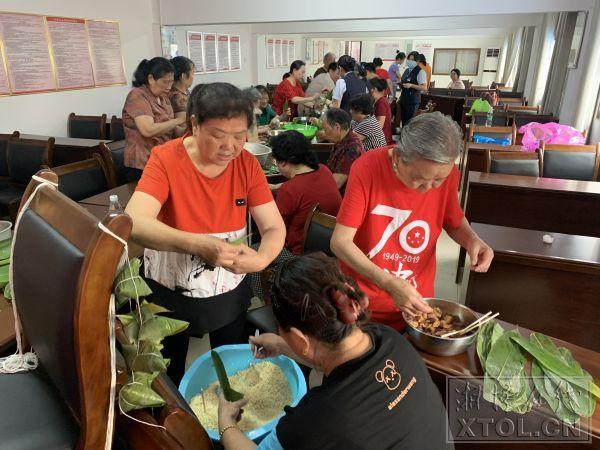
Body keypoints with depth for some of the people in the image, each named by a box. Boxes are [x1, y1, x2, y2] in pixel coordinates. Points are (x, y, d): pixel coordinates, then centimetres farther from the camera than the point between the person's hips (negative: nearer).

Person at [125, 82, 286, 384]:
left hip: (229, 293, 2)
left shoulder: (247, 164, -11)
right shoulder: (166, 159, -19)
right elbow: (134, 223, -32)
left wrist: (261, 258, -35)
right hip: (170, 293, -2)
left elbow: (275, 228, -13)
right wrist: (196, 244, -47)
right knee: (168, 380, 21)